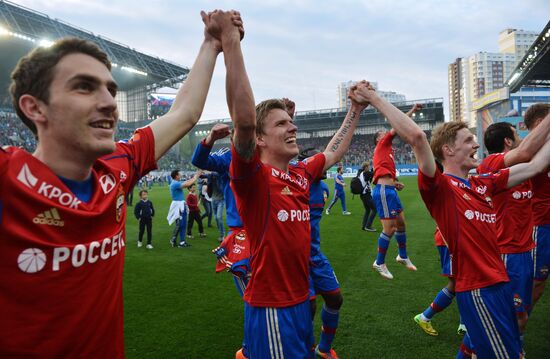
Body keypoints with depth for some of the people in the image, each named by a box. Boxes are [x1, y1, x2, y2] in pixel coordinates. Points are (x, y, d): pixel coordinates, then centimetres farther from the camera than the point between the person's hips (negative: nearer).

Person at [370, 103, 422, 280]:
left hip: (390, 190, 10)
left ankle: (402, 256, 35)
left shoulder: (386, 151, 25)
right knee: (389, 228, -8)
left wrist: (395, 184, 10)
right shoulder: (382, 145, 1)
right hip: (383, 191, -10)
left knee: (401, 223, 17)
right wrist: (413, 110, 4)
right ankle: (379, 263, 6)